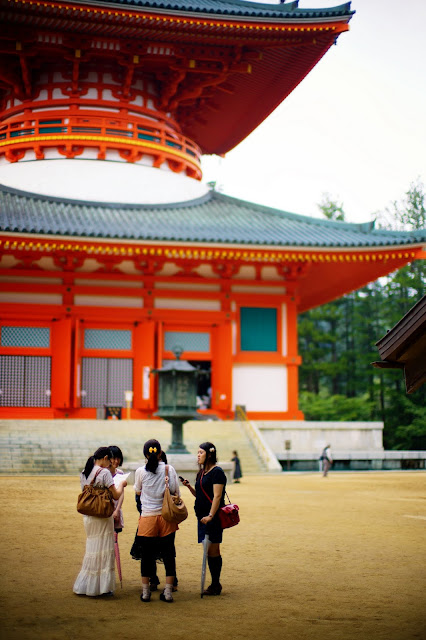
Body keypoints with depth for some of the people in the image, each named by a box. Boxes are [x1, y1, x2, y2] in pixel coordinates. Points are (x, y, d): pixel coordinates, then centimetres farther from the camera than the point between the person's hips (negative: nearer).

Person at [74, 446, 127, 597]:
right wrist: (122, 485, 6)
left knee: (91, 548, 17)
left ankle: (84, 586, 21)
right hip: (102, 515, -7)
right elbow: (116, 495, -13)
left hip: (87, 515, 7)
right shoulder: (104, 473, -14)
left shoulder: (84, 473, 7)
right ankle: (102, 587, 6)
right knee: (104, 550, 3)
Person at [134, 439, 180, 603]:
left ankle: (145, 592, 15)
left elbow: (138, 491, 10)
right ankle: (168, 592, 8)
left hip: (147, 517, 0)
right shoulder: (169, 469, -4)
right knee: (168, 554, 8)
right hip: (166, 517, 1)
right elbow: (176, 491, -2)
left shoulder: (140, 471, -4)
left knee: (147, 554, 9)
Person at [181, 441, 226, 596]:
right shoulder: (202, 472, 16)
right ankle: (215, 584, 16)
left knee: (213, 550, -5)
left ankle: (216, 585, 2)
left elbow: (217, 496, -17)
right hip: (203, 516, 9)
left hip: (213, 517, -9)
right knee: (209, 551, 10)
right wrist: (189, 487, 4)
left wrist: (210, 516, -23)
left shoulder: (217, 472, -10)